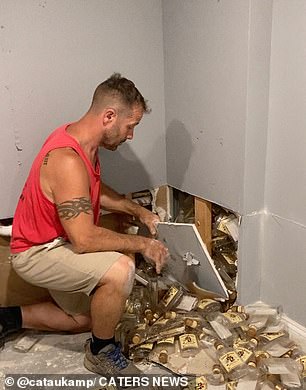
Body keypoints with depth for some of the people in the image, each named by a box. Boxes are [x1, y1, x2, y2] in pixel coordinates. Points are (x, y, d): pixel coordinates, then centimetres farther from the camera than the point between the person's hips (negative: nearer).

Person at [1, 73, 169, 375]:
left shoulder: (80, 139, -2)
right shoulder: (67, 160, -32)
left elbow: (98, 191, 15)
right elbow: (84, 240, -33)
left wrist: (139, 212, 6)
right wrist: (141, 244, -22)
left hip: (53, 244, 10)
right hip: (37, 252, -10)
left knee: (85, 319, 23)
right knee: (120, 269, -32)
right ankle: (100, 351, -6)